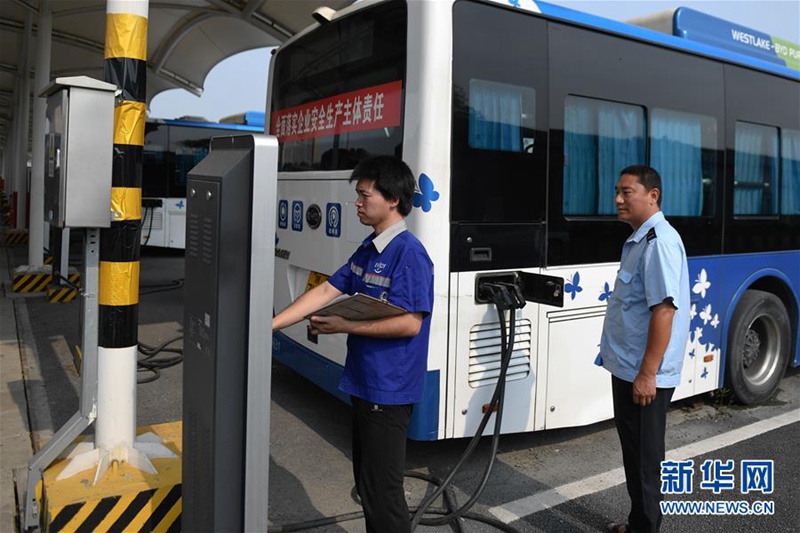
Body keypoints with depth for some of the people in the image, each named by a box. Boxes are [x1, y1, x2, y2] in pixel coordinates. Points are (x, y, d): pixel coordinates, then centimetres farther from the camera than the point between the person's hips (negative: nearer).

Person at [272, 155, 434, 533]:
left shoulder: (408, 253, -18)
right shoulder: (368, 249, 9)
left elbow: (410, 324, -23)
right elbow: (324, 292, 6)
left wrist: (346, 327, -18)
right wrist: (269, 324, 0)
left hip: (389, 391, -9)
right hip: (365, 384, 9)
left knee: (382, 491, 3)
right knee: (367, 483, 22)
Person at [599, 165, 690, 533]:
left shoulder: (659, 241, -18)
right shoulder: (640, 240, 13)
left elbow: (665, 309, -25)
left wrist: (647, 373, -25)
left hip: (643, 374, -10)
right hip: (627, 368, 10)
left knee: (644, 458, 3)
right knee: (633, 451, 20)